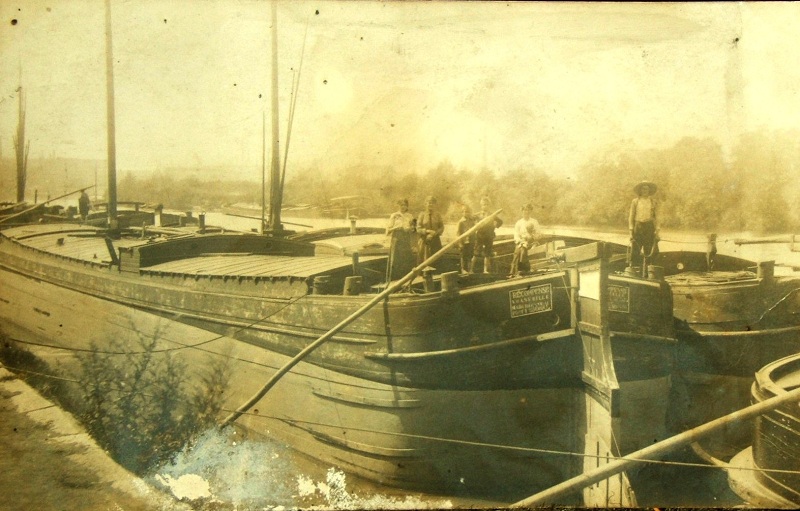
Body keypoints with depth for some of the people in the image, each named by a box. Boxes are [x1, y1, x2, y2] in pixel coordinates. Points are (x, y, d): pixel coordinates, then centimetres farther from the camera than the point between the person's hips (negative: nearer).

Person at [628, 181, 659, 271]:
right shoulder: (635, 201, 7)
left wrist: (657, 231, 0)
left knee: (648, 251, -3)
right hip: (638, 226, 0)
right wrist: (631, 230, -1)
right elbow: (631, 216, 7)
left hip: (649, 227, 0)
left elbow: (656, 217, 8)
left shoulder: (654, 202, 8)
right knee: (635, 251, -5)